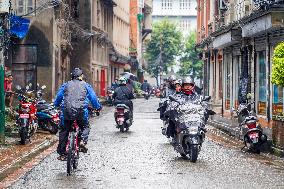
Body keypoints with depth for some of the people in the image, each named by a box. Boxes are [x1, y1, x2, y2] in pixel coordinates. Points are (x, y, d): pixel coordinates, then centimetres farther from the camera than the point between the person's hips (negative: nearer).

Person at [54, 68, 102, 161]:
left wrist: (56, 105, 35)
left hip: (67, 111, 1)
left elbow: (58, 97, 17)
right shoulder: (86, 85, 12)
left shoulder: (66, 85, 15)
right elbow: (93, 98, 13)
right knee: (85, 127, 22)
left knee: (64, 131, 13)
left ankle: (62, 154, 12)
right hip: (81, 111, -1)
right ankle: (83, 141, -7)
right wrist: (98, 107, 29)